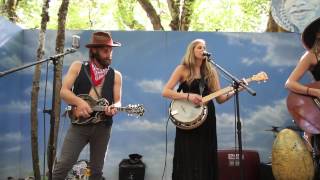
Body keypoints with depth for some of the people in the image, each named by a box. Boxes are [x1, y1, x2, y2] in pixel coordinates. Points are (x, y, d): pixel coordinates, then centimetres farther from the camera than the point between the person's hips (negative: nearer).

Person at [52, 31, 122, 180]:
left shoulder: (116, 75, 7)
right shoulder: (78, 67, 4)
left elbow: (117, 101, 5)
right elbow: (63, 91, -2)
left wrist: (113, 108, -19)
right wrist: (79, 101, -21)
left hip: (103, 126, 2)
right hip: (79, 123, -2)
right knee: (63, 164, -8)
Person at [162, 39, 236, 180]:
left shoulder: (211, 71, 8)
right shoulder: (183, 69, -2)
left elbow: (219, 98, 4)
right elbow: (165, 92, -10)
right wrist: (188, 96, -19)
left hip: (207, 119, 4)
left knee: (206, 160, 9)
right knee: (188, 161, 0)